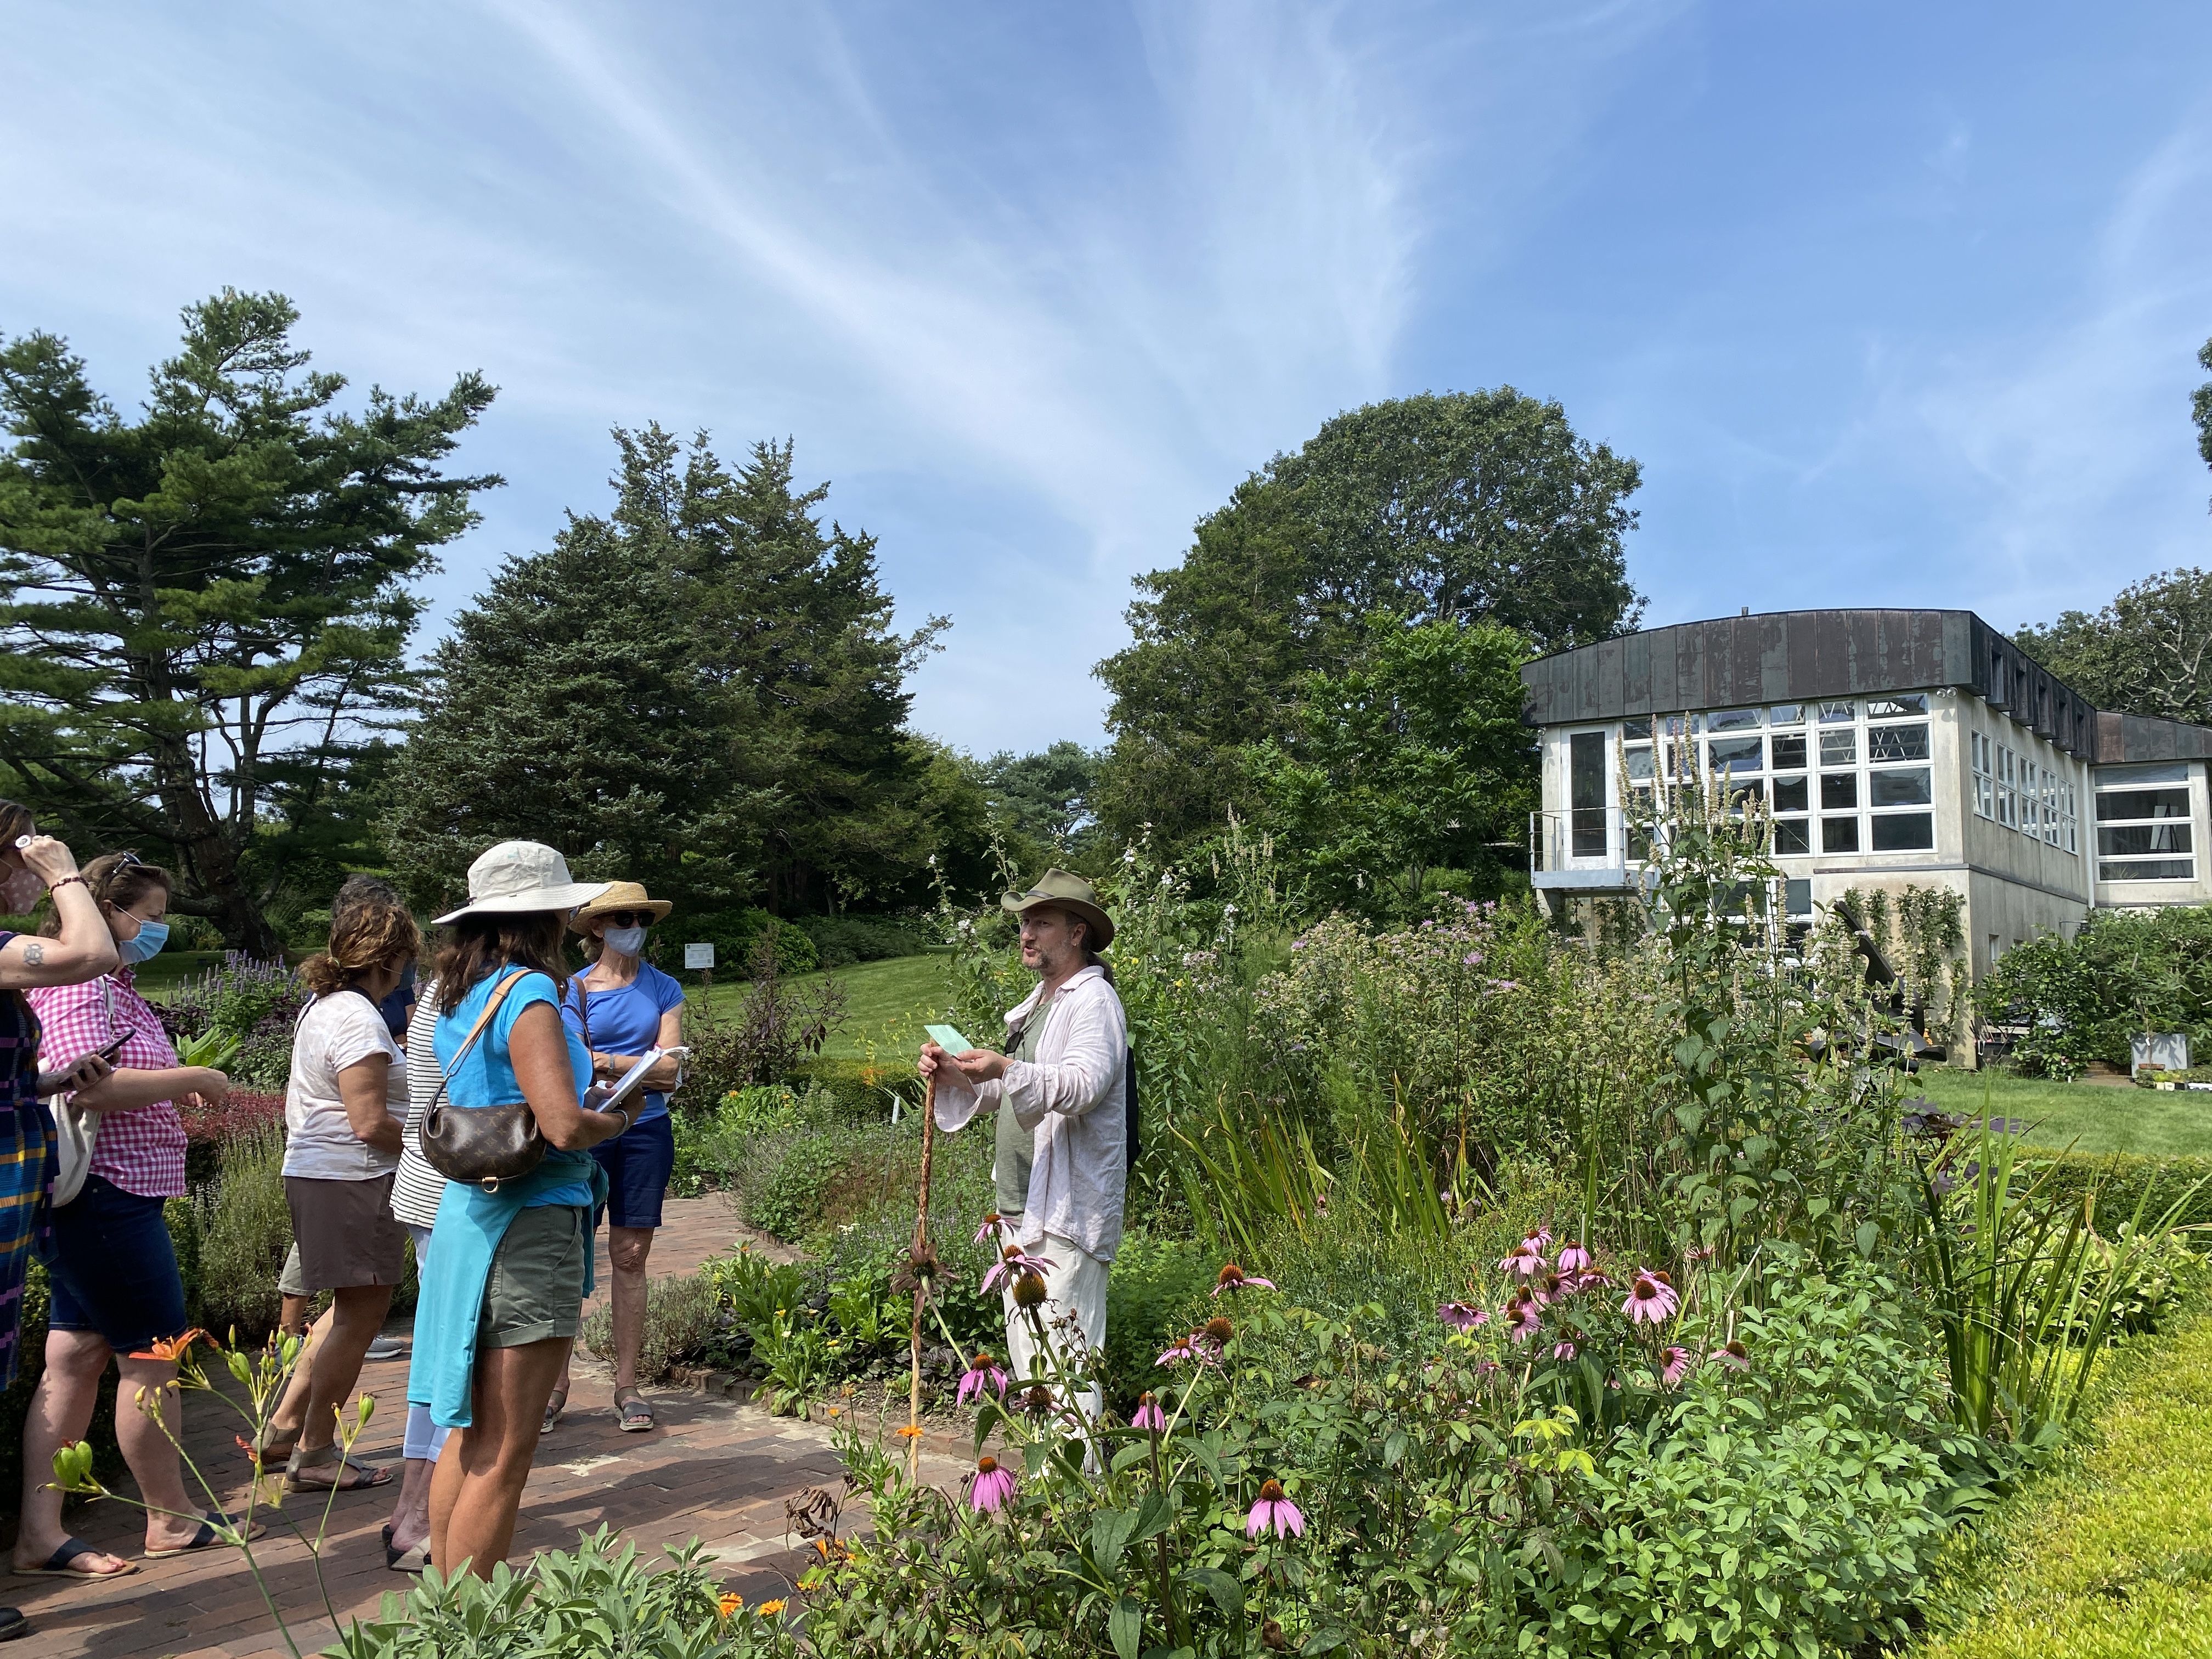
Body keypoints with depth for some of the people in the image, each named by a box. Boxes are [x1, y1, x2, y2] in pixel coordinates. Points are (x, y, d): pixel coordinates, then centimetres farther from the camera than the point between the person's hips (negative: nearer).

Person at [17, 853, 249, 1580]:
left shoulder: (115, 987, 17)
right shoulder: (79, 987, -15)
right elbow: (91, 1085, -27)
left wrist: (177, 1091, 11)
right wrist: (192, 1078, -19)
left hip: (104, 1200, 10)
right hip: (106, 1194, -10)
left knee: (75, 1358, 10)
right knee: (152, 1356, 1)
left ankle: (40, 1531, 15)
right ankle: (172, 1518, 15)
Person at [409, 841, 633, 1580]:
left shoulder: (456, 998, 11)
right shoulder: (528, 993, -15)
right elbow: (564, 1127, -25)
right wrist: (619, 1118, -5)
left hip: (466, 1211, 9)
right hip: (530, 1223, -9)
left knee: (469, 1435, 19)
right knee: (503, 1455, 0)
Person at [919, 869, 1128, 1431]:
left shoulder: (1094, 1000, -10)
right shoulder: (1040, 1002, 20)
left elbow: (1084, 1084, -27)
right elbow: (1010, 1095, 26)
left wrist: (1007, 1069, -40)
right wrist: (955, 1075, 8)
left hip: (1068, 1213, -10)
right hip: (1021, 1206, 10)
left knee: (1063, 1359, -9)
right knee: (1028, 1361, 16)